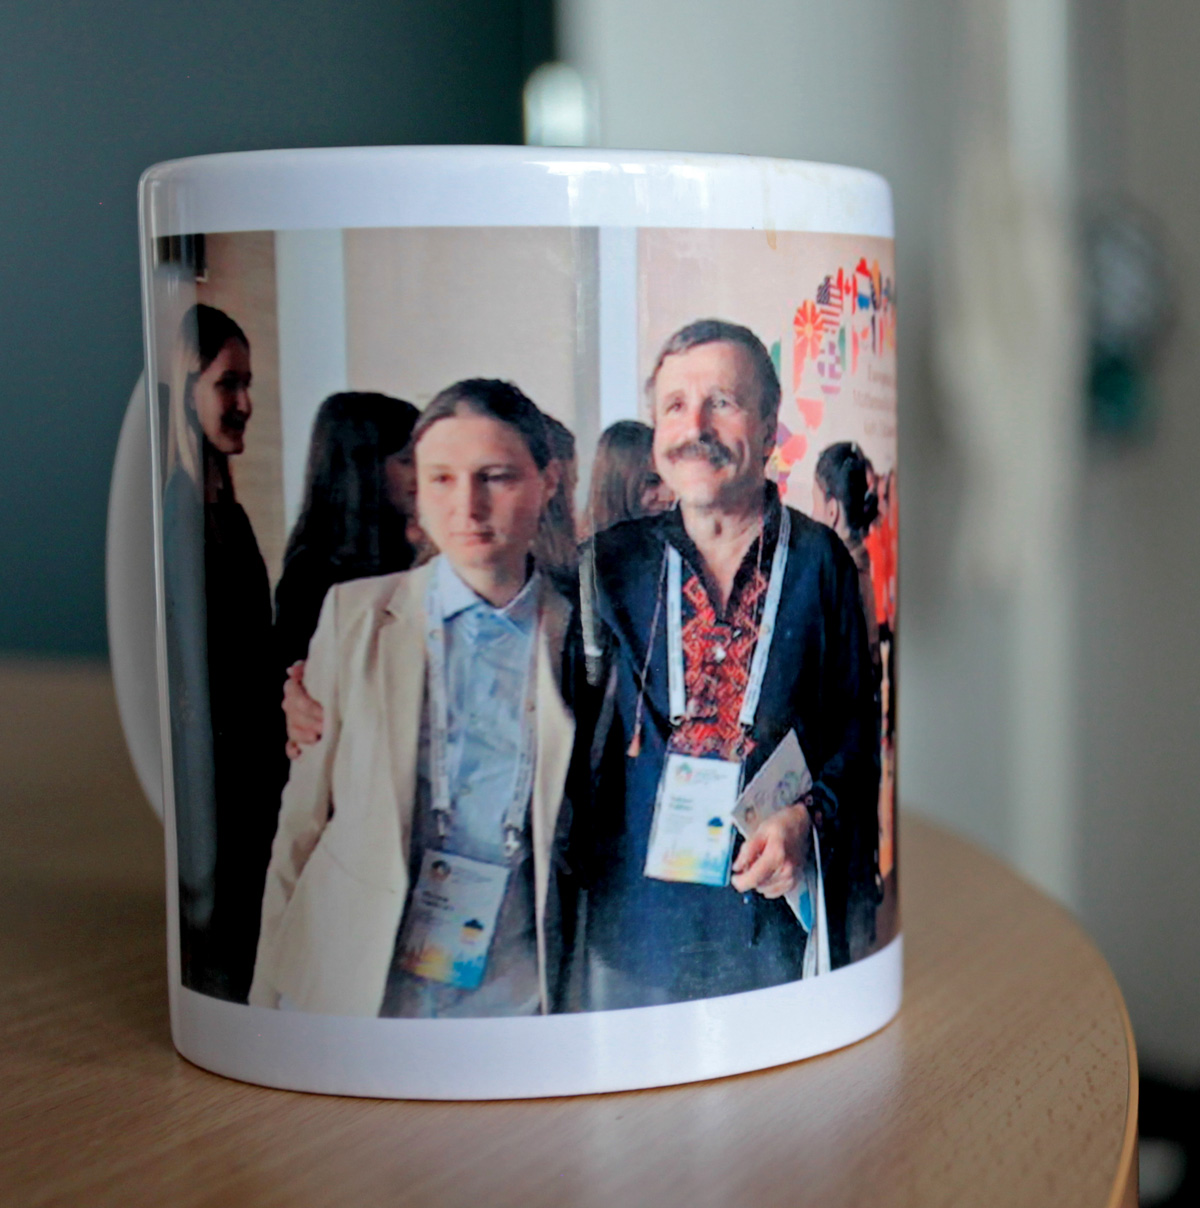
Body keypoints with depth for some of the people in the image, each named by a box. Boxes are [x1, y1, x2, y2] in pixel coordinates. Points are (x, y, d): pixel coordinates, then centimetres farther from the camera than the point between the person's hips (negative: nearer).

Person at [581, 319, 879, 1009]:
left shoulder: (819, 561, 2)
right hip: (633, 913, 1)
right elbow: (574, 722, 9)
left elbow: (858, 721, 4)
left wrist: (809, 816, -12)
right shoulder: (613, 561, 5)